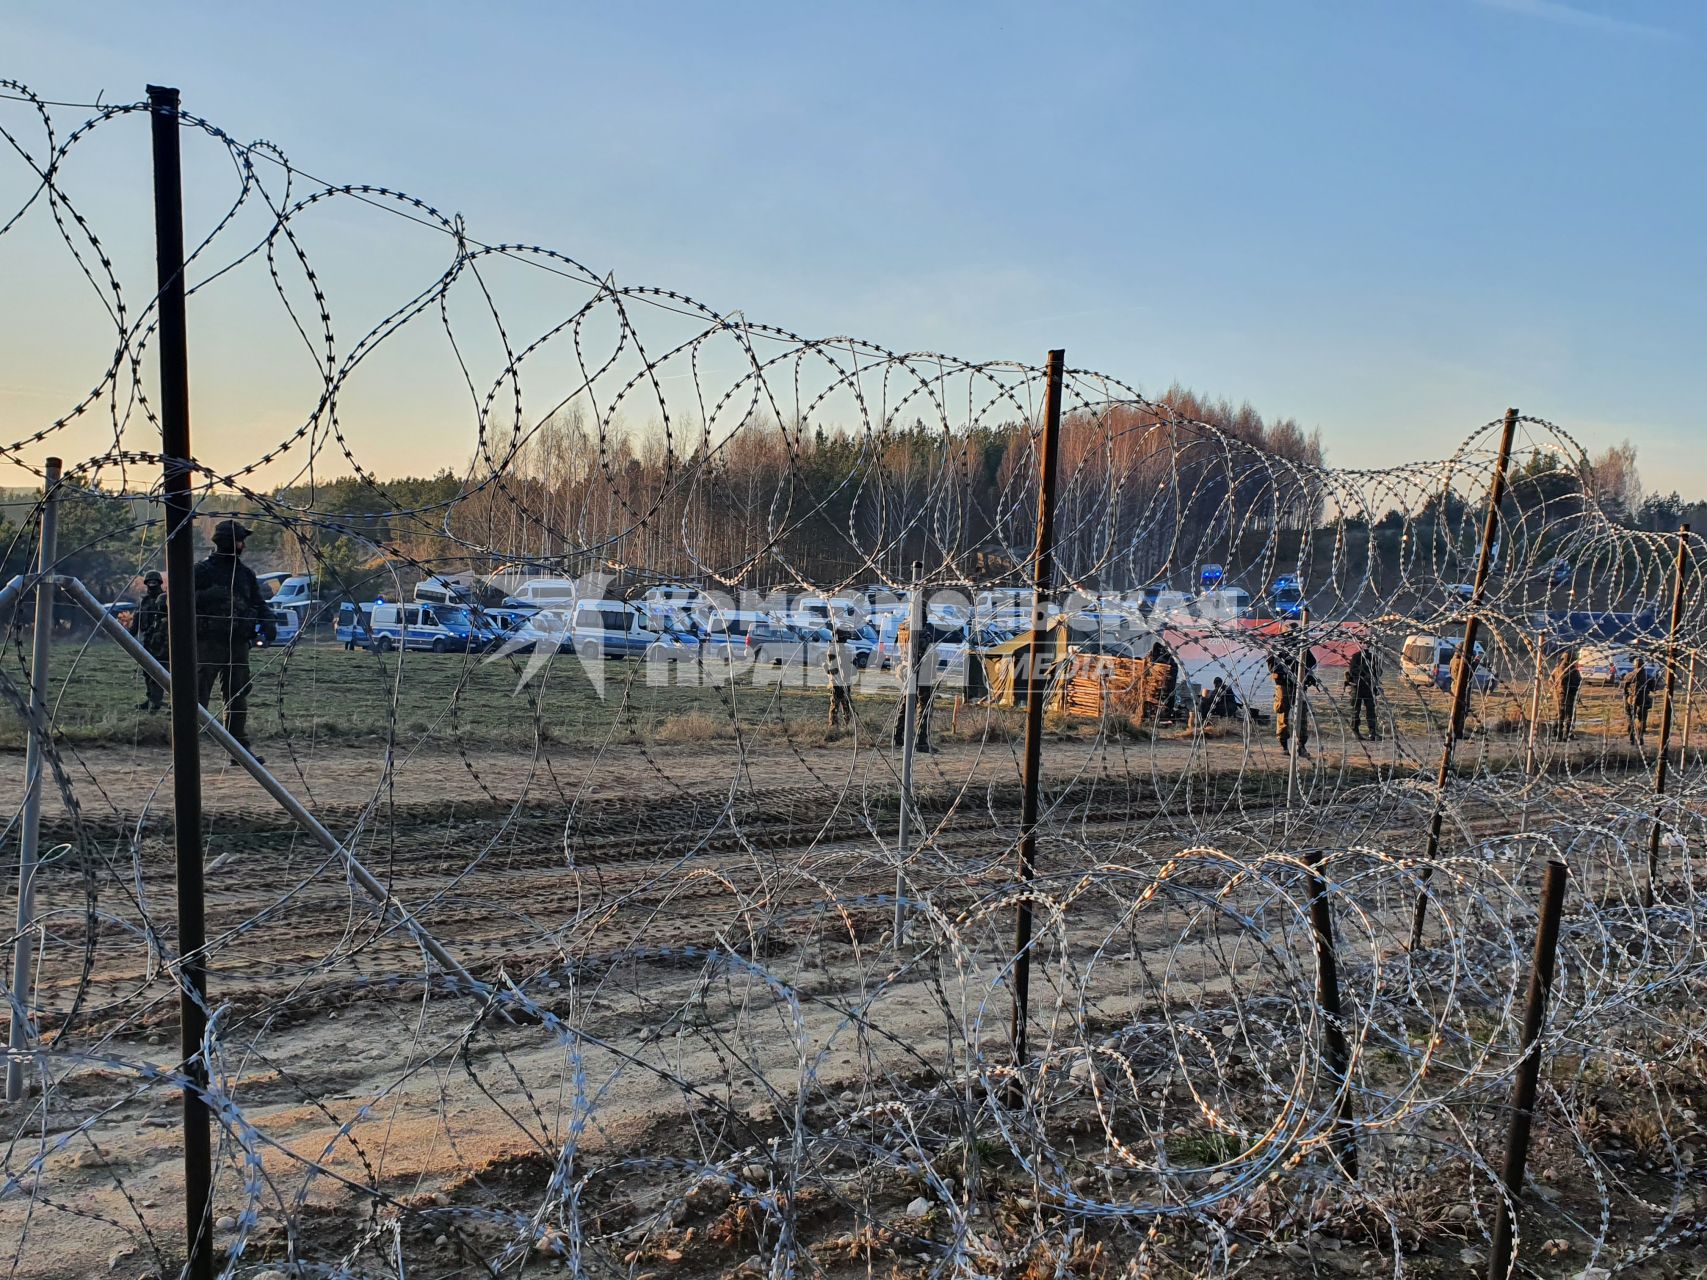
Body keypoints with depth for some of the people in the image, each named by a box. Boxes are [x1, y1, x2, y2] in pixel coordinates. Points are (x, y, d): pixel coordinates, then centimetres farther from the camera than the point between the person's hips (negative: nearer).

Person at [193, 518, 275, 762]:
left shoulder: (245, 573, 14)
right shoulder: (203, 570, -3)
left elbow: (258, 602, 17)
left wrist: (267, 622, -1)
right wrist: (206, 596, -23)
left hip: (238, 644, 5)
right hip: (208, 643, -5)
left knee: (238, 699, 9)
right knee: (198, 697, -4)